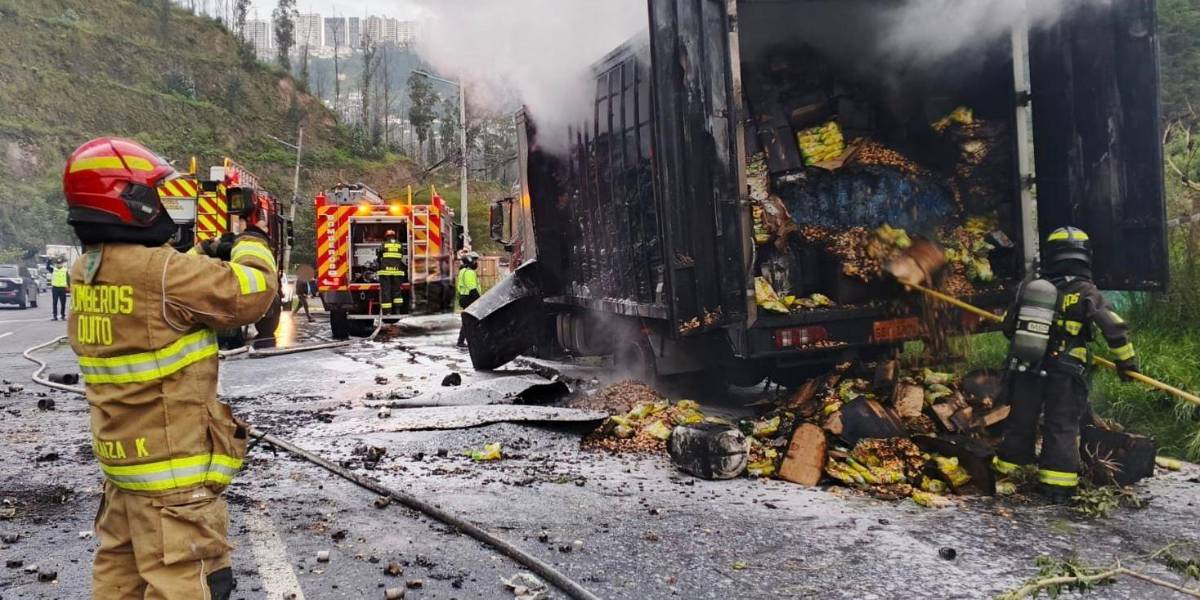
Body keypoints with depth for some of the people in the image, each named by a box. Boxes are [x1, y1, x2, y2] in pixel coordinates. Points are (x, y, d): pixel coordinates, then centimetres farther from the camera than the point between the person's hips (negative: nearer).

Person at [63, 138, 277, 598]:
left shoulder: (84, 273, 5)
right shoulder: (160, 270, -24)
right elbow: (249, 295, -19)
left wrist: (204, 257, 8)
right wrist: (252, 248, -2)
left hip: (122, 458, 9)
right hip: (175, 472, -9)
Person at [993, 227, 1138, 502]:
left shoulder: (1030, 286, 1)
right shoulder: (1086, 293, -9)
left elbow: (1009, 327, 10)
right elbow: (1115, 329, -12)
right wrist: (1127, 360, 2)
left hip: (1026, 369, 3)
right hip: (1065, 374, -3)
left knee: (1020, 422, 15)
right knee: (1062, 428, 5)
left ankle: (1004, 469, 24)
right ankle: (1057, 486, 3)